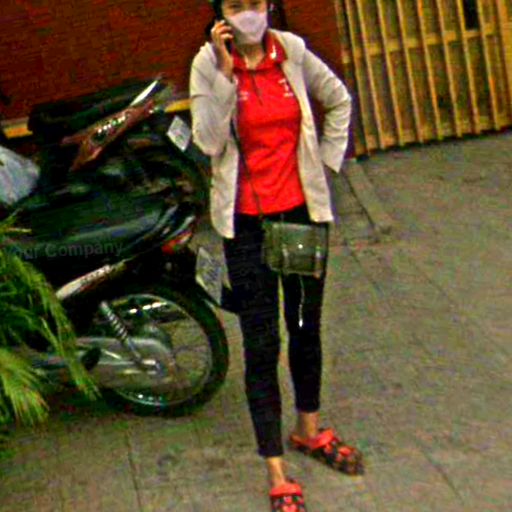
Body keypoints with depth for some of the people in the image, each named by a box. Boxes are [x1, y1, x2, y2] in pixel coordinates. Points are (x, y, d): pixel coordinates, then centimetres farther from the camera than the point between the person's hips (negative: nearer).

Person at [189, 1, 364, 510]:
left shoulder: (292, 51, -1)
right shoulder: (208, 63, -8)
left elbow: (339, 100, 15)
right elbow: (209, 141, -20)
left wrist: (326, 161, 7)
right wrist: (225, 71, -23)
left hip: (302, 209, 3)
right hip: (246, 220, -3)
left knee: (306, 325, 18)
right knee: (261, 343, -1)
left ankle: (309, 429, 40)